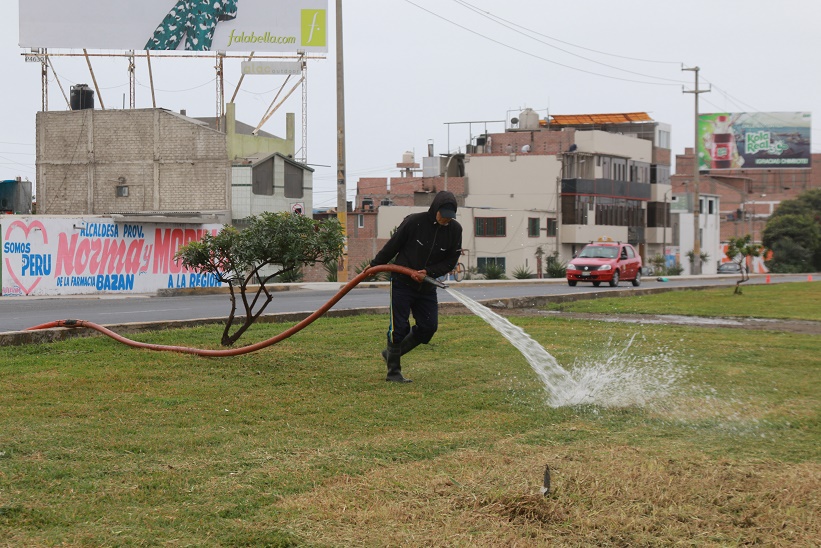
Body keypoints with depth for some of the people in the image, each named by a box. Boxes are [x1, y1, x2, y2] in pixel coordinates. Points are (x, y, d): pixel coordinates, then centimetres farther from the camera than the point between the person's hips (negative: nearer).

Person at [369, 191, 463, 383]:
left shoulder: (455, 230, -5)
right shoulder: (414, 221, -16)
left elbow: (450, 261, 0)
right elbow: (392, 246, -4)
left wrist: (429, 272, -16)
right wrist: (375, 265, 6)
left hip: (427, 286, 5)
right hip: (402, 282, -5)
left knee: (428, 327, 2)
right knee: (399, 327, -6)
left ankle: (391, 354, 21)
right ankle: (393, 372, 6)